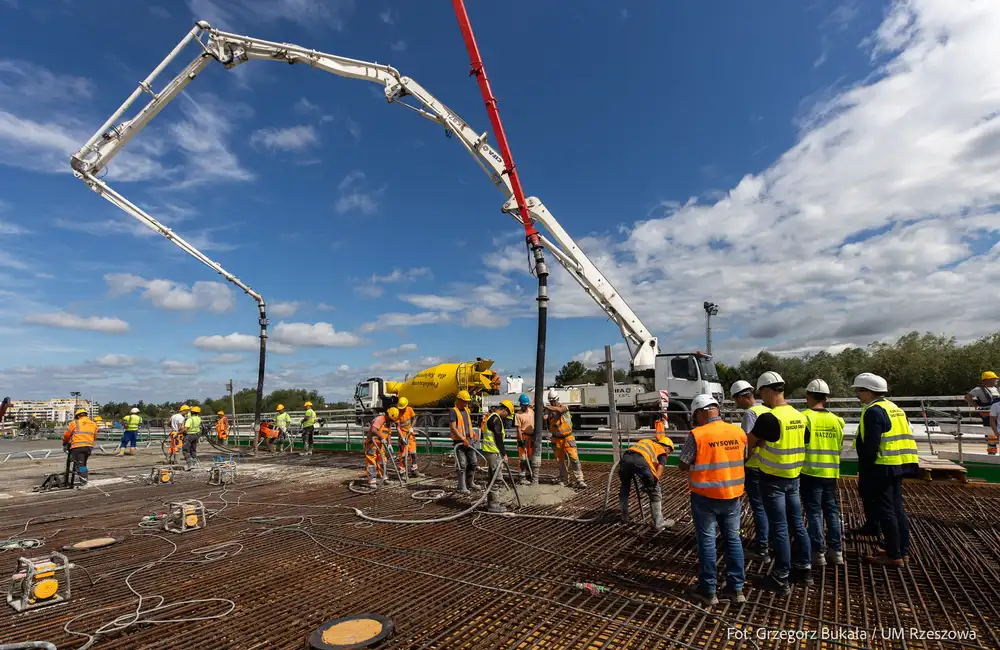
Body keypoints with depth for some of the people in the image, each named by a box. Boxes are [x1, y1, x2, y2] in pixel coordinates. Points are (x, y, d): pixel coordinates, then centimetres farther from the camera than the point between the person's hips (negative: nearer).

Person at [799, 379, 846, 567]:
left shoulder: (805, 417, -14)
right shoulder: (836, 420, 4)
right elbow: (839, 446, 12)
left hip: (810, 472, -5)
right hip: (831, 472, 5)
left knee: (814, 512, 3)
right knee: (832, 511, 16)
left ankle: (818, 553, 8)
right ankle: (836, 550, 22)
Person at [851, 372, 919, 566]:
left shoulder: (874, 412, -17)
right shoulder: (894, 408, 14)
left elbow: (870, 446, -21)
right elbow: (904, 438, 19)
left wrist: (863, 471, -13)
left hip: (882, 468, -10)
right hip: (898, 467, 10)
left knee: (885, 510, -2)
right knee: (897, 508, 16)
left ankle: (894, 556, 5)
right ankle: (903, 551, 25)